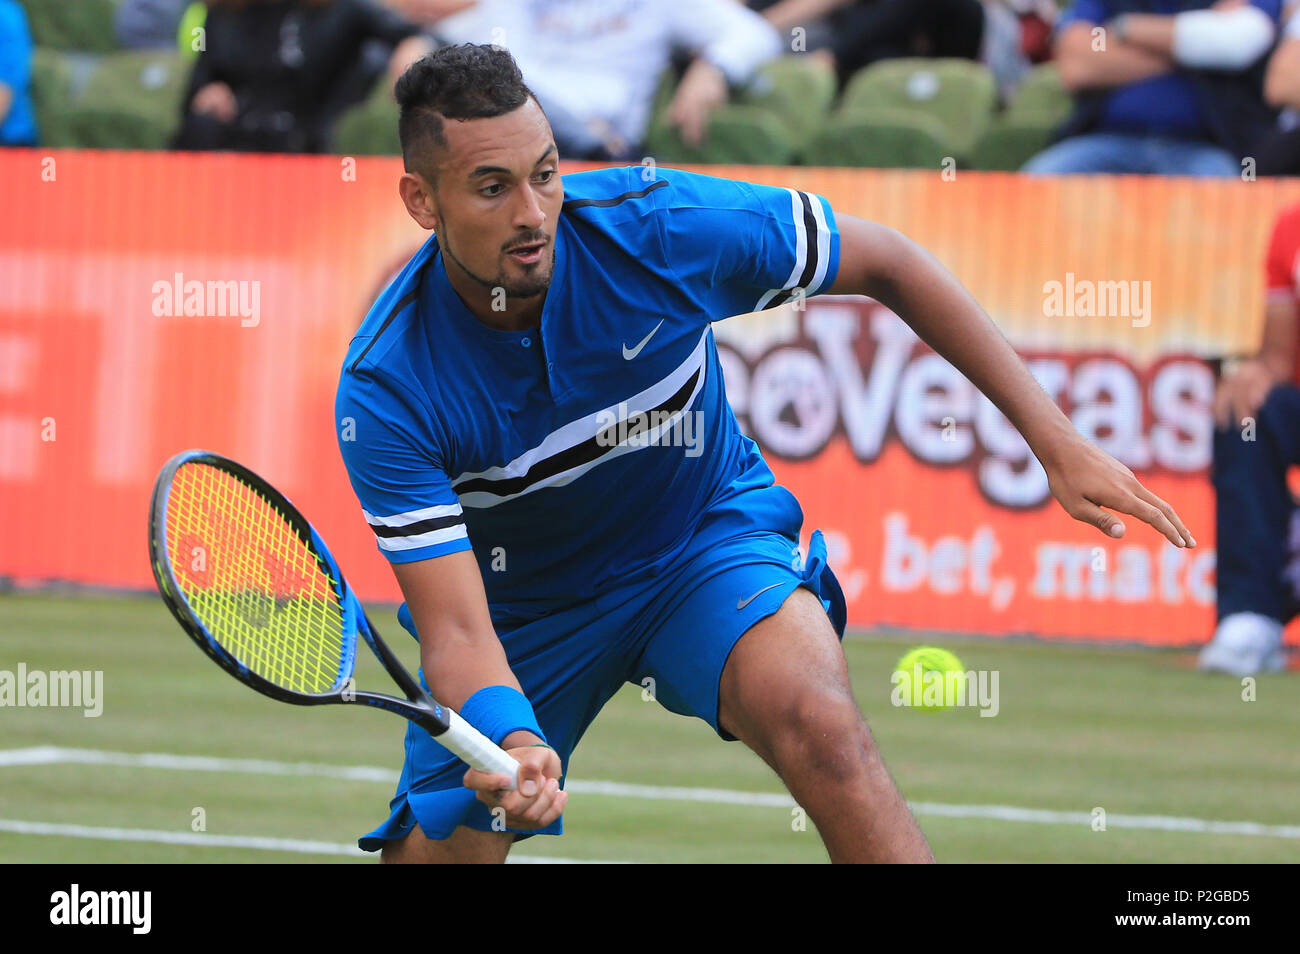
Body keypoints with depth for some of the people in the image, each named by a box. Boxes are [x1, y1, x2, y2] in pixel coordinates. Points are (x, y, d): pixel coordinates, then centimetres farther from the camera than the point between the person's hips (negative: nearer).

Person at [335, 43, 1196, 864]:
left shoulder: (657, 224, -25)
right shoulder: (387, 387, -28)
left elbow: (887, 263, -11)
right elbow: (456, 630, -29)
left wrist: (1054, 438, -13)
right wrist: (512, 741, -52)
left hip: (710, 537, -1)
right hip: (521, 601, 1)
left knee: (818, 723, -31)